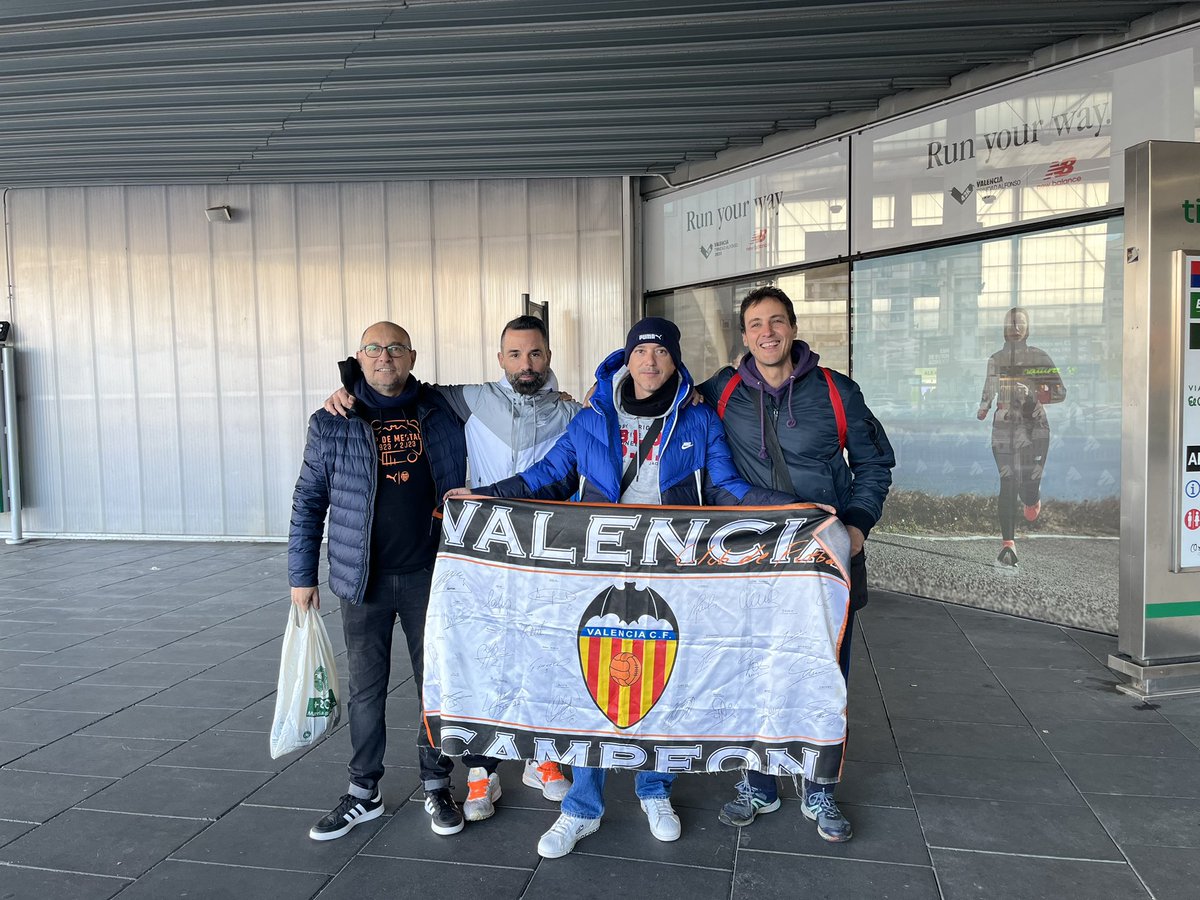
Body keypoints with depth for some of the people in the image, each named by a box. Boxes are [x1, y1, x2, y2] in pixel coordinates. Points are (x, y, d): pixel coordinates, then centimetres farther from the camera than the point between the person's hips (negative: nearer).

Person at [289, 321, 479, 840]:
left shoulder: (442, 413, 2)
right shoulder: (332, 423, 0)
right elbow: (308, 501, 4)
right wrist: (301, 575, 3)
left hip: (429, 575, 1)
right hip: (363, 581, 0)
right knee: (365, 689, 10)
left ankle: (436, 785, 26)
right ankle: (364, 793, 26)